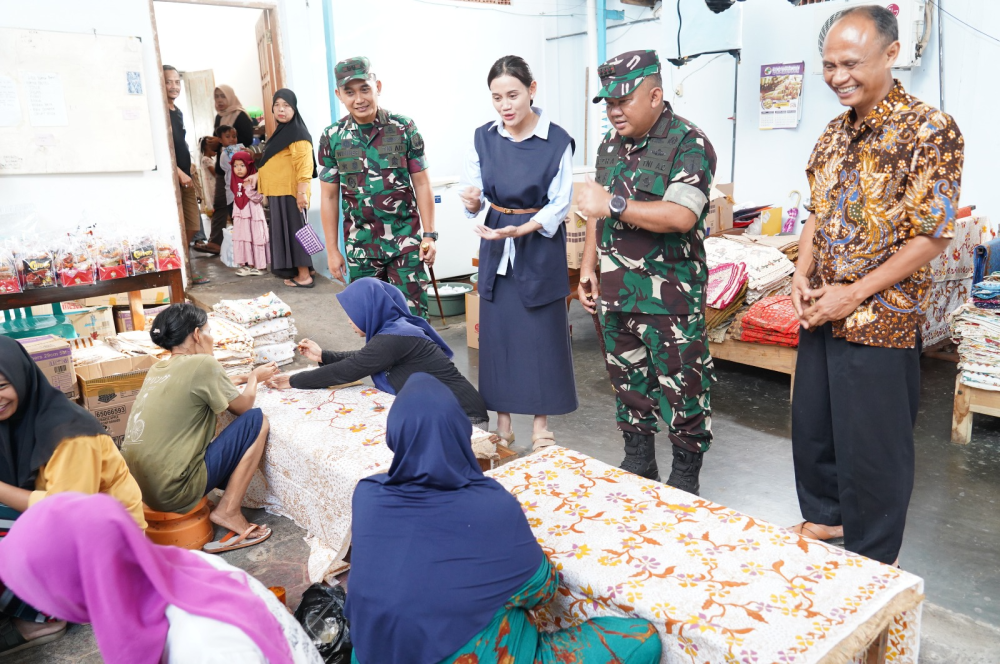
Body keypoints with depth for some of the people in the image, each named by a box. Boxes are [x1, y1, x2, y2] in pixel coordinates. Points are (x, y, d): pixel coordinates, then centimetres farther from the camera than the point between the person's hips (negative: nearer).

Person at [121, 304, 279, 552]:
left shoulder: (157, 369, 10)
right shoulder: (202, 365, -12)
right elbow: (243, 407, 1)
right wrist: (254, 377, 18)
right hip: (172, 494, -8)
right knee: (256, 421, 0)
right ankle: (228, 512, 1)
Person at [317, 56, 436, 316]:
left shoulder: (404, 128, -3)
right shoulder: (332, 138, 0)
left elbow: (421, 184, 1)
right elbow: (329, 197, 5)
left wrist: (430, 235, -5)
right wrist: (332, 250, 3)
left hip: (405, 241, -1)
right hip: (361, 245, 2)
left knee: (414, 315, 1)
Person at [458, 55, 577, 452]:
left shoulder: (557, 141, -9)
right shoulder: (483, 138, 1)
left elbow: (559, 204, -9)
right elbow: (475, 192, 4)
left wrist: (521, 230, -24)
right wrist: (472, 201, -21)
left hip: (540, 247, -3)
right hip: (495, 247, 3)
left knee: (542, 333, 3)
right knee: (497, 331, 6)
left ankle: (541, 423, 18)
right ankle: (502, 421, 21)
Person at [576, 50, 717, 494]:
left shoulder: (689, 144, -11)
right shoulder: (610, 146, 12)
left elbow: (682, 216, -24)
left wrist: (615, 204, -22)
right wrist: (588, 266, 13)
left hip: (671, 296, -7)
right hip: (616, 291, 7)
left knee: (682, 388, 2)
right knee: (628, 382, 16)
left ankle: (685, 480, 19)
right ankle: (637, 465, 33)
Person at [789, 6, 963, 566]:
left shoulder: (931, 131, -13)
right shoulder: (837, 131, 8)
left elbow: (932, 236, -15)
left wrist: (853, 294, -17)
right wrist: (803, 277, -1)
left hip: (880, 321, -6)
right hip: (821, 314, 7)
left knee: (873, 443, 5)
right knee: (811, 423, 17)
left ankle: (873, 563, 25)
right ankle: (825, 516, 40)